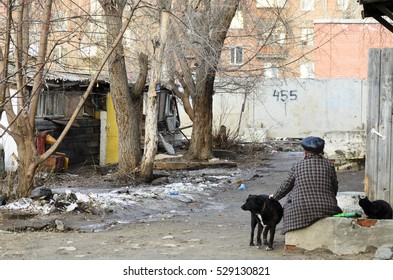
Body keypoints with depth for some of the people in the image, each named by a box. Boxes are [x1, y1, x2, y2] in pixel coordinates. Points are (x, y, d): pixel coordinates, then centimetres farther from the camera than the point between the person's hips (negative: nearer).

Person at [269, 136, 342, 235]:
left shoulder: (298, 166, 8)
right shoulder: (329, 165, 8)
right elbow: (335, 187, 15)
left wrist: (275, 196, 34)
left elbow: (286, 185, 16)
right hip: (326, 208, 1)